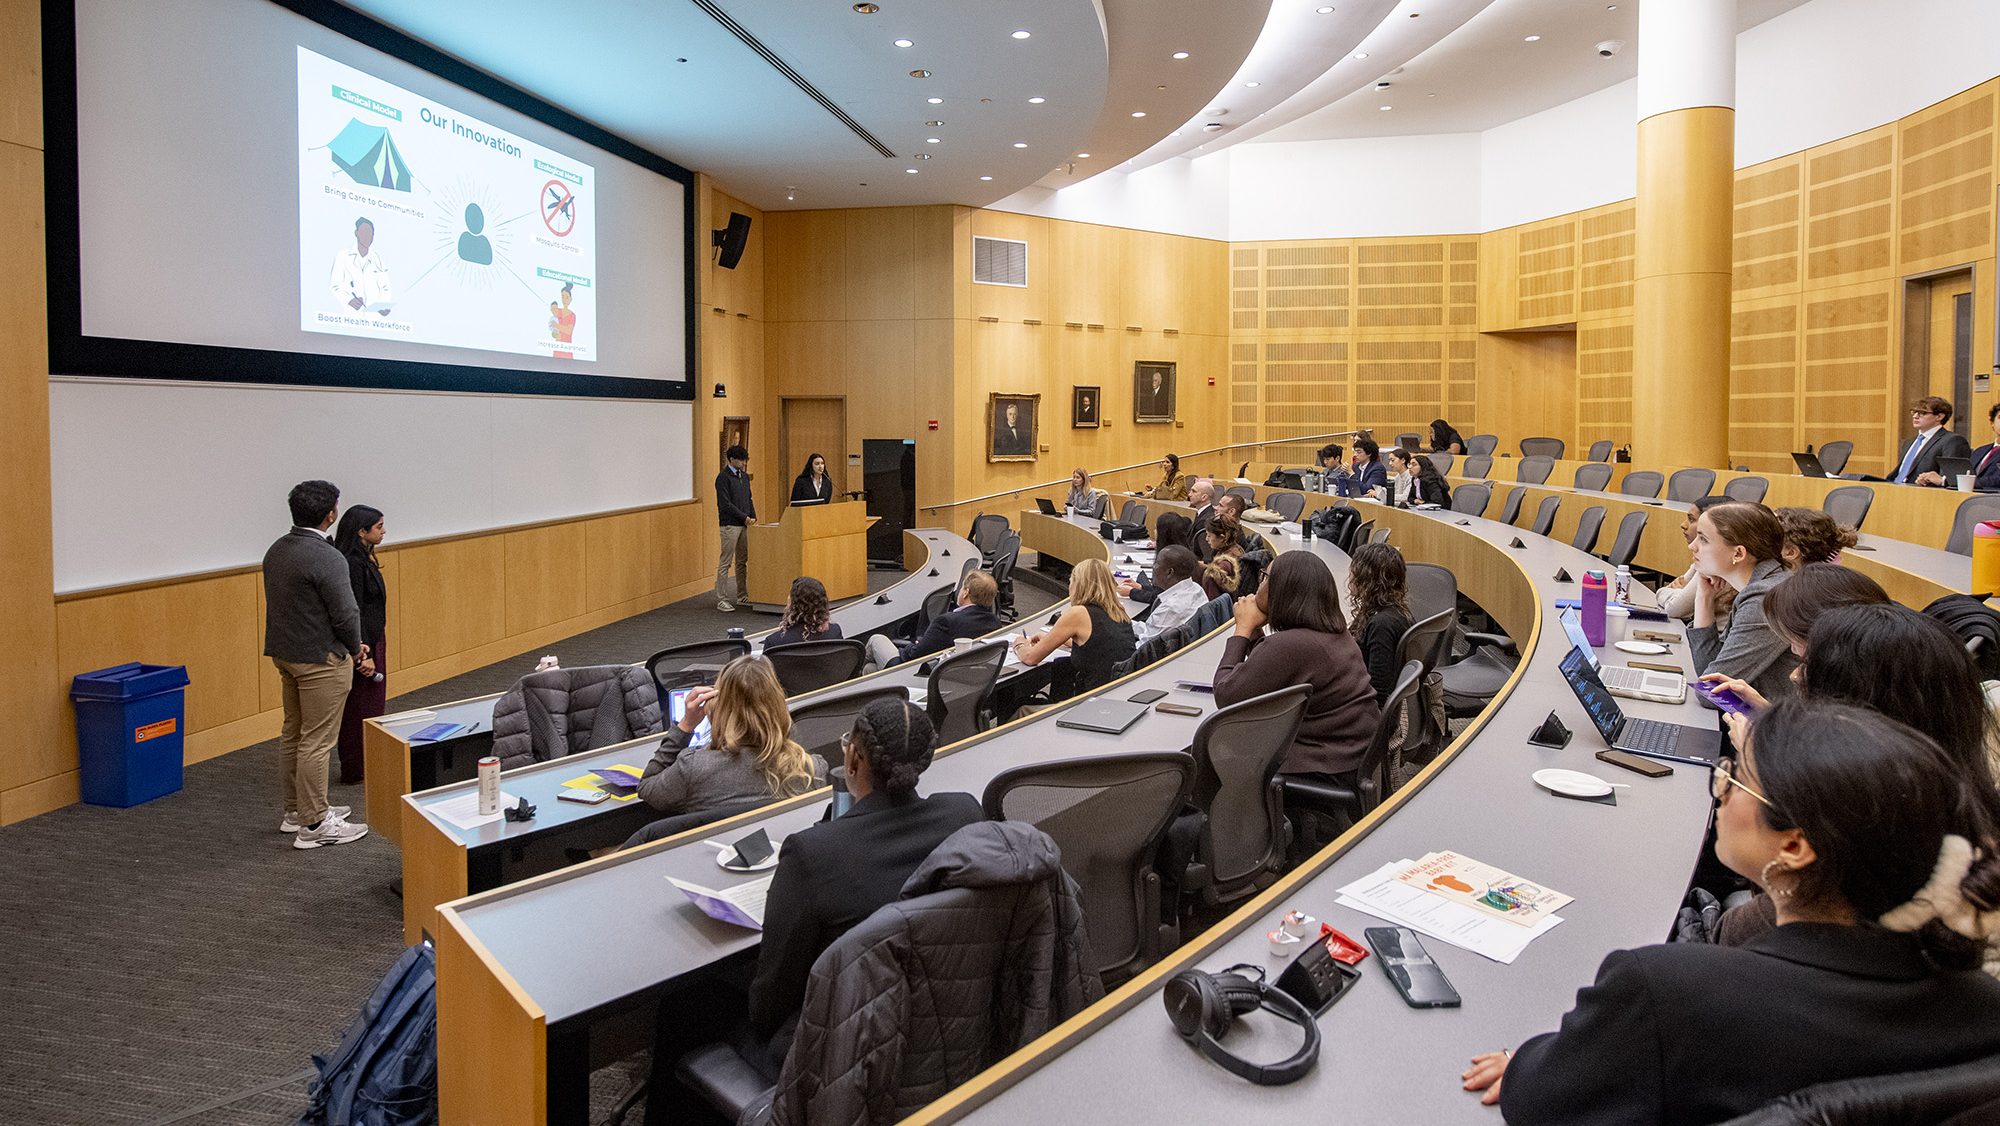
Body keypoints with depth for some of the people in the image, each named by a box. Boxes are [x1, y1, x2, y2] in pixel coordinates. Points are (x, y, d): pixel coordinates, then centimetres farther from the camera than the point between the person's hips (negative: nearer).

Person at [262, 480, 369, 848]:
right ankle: (314, 825, 3)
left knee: (293, 734, 17)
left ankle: (296, 810, 29)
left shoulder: (276, 550, 8)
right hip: (320, 659, -9)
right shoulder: (326, 558, -21)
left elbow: (286, 604, 14)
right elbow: (345, 613, -20)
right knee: (317, 741, -3)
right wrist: (355, 650, -1)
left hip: (284, 652, 9)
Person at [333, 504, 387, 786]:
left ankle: (367, 764, 27)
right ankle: (355, 770, 11)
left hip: (372, 640, 10)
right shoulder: (352, 563, -20)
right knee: (359, 709, 0)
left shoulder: (362, 559, 10)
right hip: (362, 645, -10)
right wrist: (364, 654, -22)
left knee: (372, 705, 17)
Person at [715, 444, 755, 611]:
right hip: (730, 525, -7)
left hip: (744, 524, 7)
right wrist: (745, 517, -13)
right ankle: (721, 599, -1)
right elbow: (725, 504, -15)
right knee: (725, 563, -4)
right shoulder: (723, 477, -10)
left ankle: (742, 595, 20)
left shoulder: (744, 476, 14)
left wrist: (753, 517, 4)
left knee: (742, 561, 11)